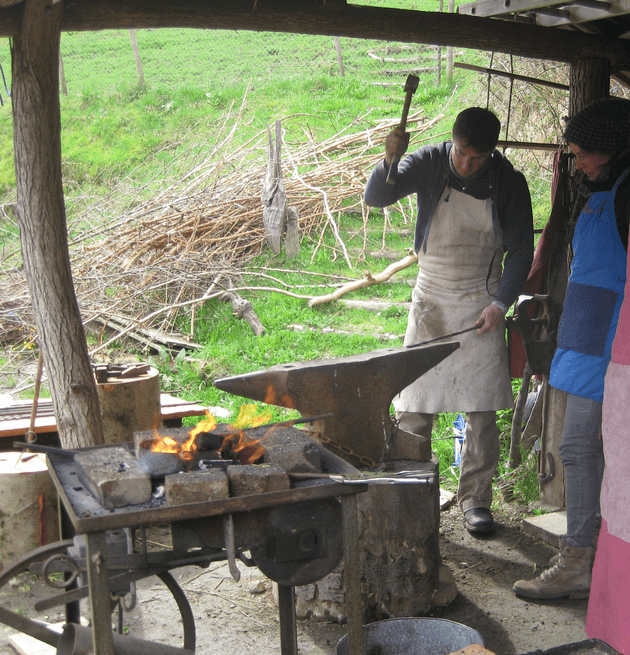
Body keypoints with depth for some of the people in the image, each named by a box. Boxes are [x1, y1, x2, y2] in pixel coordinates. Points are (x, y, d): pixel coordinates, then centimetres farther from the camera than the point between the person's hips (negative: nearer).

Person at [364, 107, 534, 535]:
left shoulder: (508, 182, -6)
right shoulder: (429, 163, -8)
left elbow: (521, 251, 1)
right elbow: (376, 197, -19)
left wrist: (501, 303, -8)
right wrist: (390, 160, -38)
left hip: (481, 305, 0)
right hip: (431, 300, 0)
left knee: (482, 411, 0)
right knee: (413, 407, 0)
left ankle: (475, 499, 14)